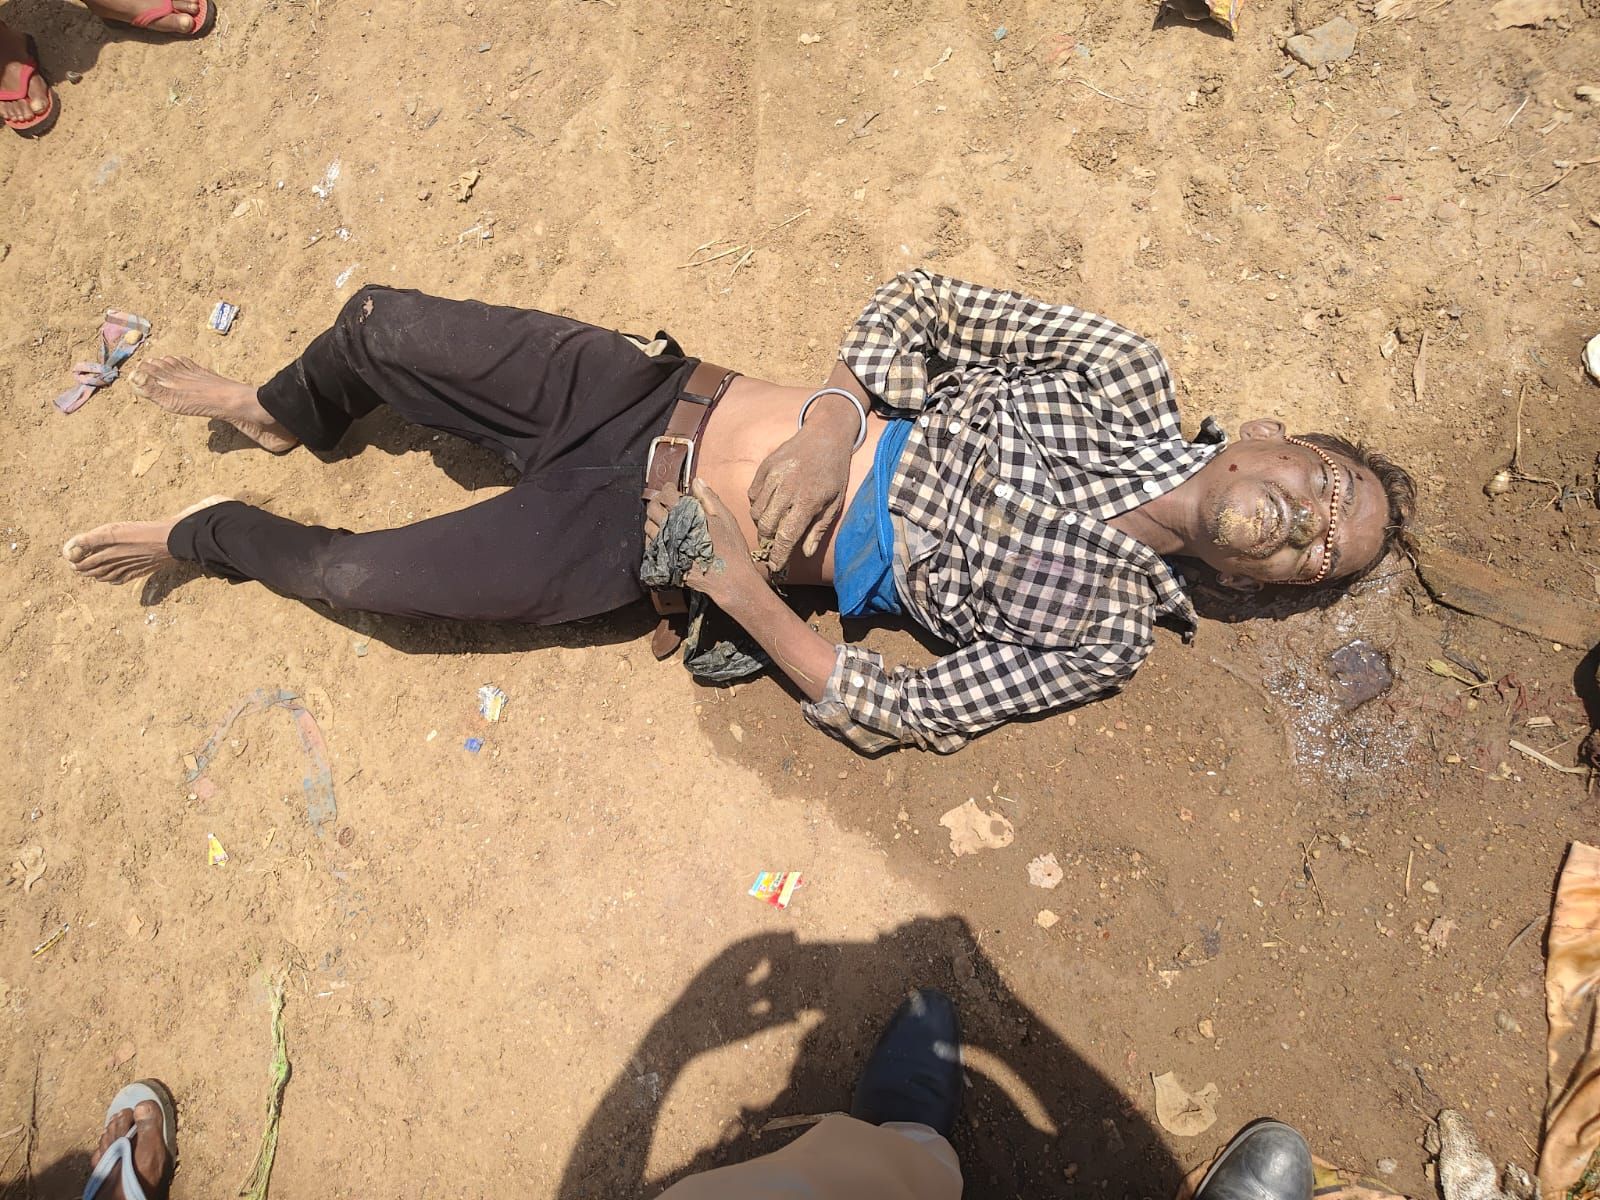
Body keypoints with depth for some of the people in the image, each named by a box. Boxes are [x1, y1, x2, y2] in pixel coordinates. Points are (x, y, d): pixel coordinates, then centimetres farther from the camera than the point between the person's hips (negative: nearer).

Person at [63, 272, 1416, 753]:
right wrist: (836, 416, -15)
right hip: (670, 396, 3)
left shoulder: (1103, 634, -7)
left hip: (646, 544, -2)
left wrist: (743, 593, -18)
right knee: (382, 323, -2)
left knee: (354, 575, -7)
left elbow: (899, 711, -9)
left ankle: (214, 532, 30)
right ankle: (289, 417, 35)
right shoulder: (1126, 378, 0)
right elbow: (915, 299, 2)